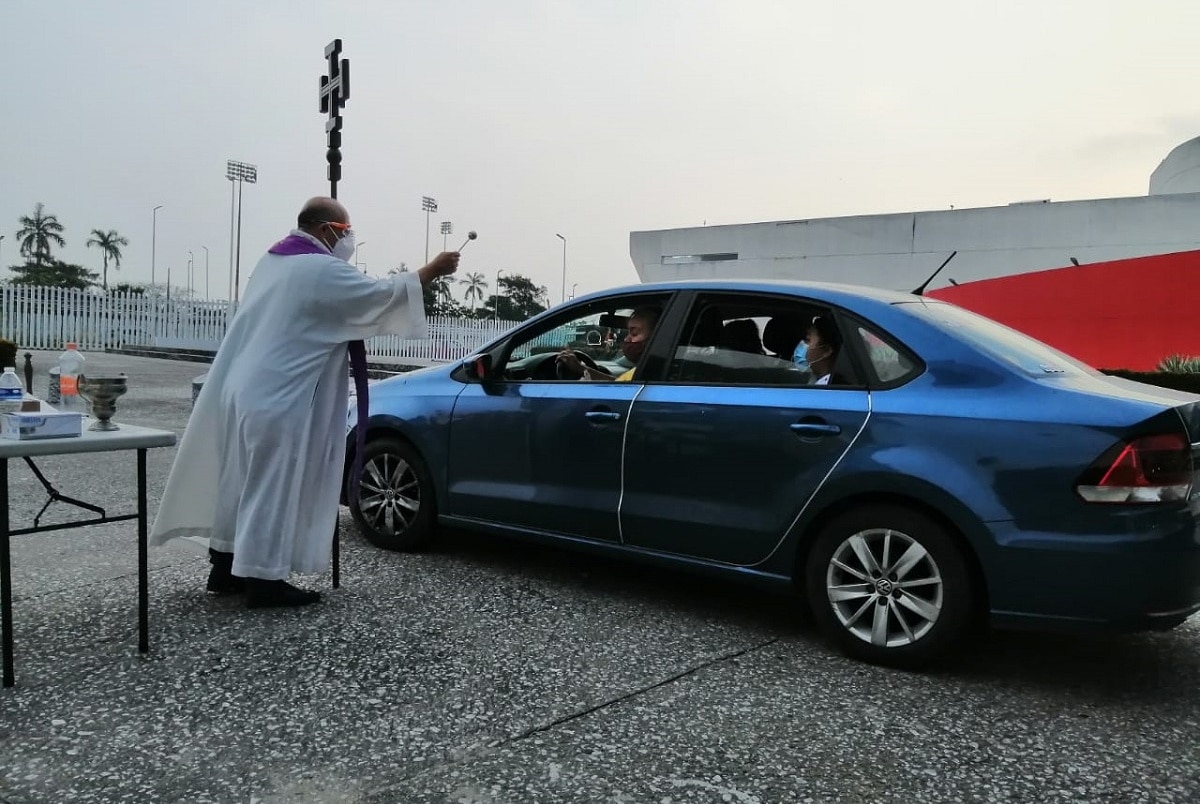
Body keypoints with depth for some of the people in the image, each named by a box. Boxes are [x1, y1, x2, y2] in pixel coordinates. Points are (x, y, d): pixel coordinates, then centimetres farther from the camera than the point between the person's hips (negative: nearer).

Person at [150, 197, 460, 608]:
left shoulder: (273, 260, 14)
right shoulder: (323, 270, -14)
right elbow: (381, 296, -8)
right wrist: (431, 271, 2)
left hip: (244, 390, 10)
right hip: (278, 400, -9)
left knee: (246, 480, 17)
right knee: (274, 486, -2)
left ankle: (227, 566, 26)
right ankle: (264, 579, 5)